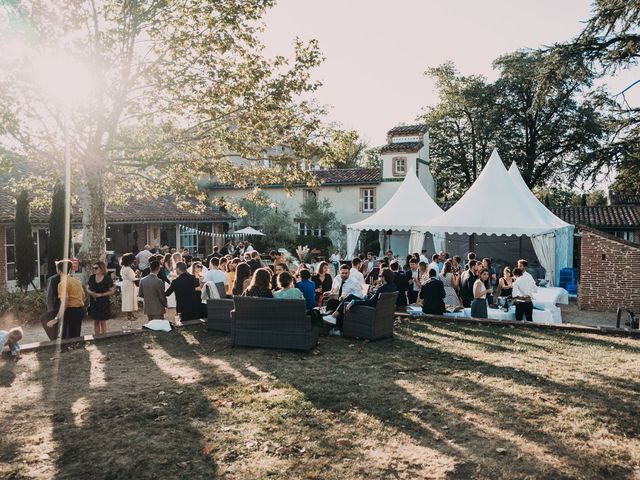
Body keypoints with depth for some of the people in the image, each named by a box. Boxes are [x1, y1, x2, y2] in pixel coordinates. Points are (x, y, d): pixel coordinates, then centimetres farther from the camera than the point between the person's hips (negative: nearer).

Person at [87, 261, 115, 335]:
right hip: (93, 302, 4)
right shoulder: (92, 277, 4)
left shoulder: (107, 278, -9)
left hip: (103, 303, -4)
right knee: (96, 321, 10)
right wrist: (91, 292, -10)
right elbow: (88, 288, 12)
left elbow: (112, 291, -8)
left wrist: (101, 294, -16)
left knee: (103, 321, 3)